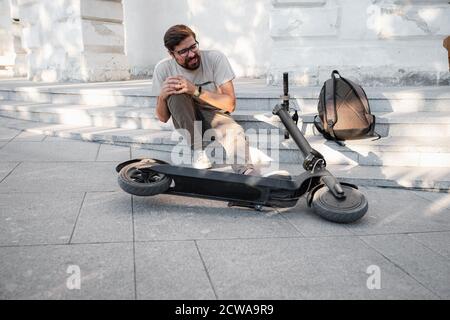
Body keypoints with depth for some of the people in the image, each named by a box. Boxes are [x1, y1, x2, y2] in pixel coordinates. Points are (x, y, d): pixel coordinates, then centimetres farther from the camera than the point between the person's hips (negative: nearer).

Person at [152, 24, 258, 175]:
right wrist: (162, 96, -29)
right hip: (185, 121, 2)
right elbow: (163, 118, -6)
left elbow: (230, 104, -21)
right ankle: (198, 152, -27)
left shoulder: (215, 58, -17)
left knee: (234, 131, -35)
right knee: (175, 92, -28)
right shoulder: (163, 68, -12)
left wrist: (196, 90, -31)